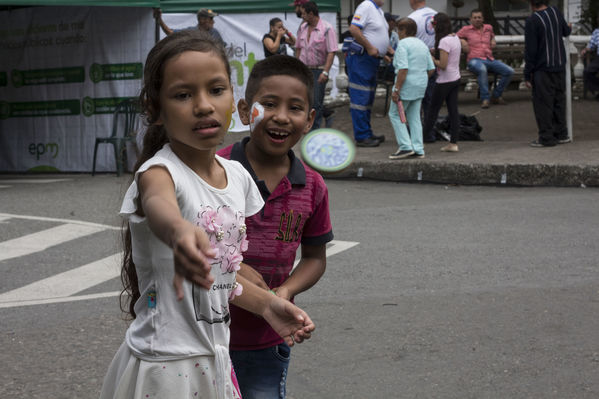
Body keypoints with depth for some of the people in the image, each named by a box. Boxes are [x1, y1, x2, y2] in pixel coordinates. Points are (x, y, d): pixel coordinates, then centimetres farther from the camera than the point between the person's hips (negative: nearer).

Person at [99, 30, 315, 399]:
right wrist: (180, 231, -66)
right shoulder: (160, 172, -18)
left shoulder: (236, 176, 4)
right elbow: (159, 204, -45)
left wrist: (266, 303, 9)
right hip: (164, 365, -6)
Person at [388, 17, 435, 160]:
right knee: (414, 117, 13)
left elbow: (403, 69, -21)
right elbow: (431, 69, 11)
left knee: (395, 114, 3)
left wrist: (396, 89, -20)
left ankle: (405, 146, -6)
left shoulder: (403, 44, -12)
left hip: (407, 84, -8)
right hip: (421, 85, 8)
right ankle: (418, 149, 10)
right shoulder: (422, 44, 13)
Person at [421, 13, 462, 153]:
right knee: (453, 110, 6)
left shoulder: (444, 41, -19)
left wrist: (431, 59, -8)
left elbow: (443, 65, -22)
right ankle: (453, 143, 7)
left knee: (433, 109, 4)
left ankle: (422, 137, 15)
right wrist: (436, 52, 7)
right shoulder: (456, 38, 8)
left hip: (445, 81, -8)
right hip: (456, 79, 8)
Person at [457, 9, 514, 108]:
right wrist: (462, 41, -2)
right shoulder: (466, 29, 9)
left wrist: (493, 40, 20)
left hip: (490, 60, 5)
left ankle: (496, 96, -1)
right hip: (475, 60, -5)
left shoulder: (488, 28, 20)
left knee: (509, 71, -15)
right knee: (482, 69, -43)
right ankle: (485, 99, -35)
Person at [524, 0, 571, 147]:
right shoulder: (555, 12, 2)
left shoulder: (532, 21, -14)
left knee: (543, 103, 0)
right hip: (560, 67, 6)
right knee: (559, 101, 15)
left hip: (543, 70, -6)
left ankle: (547, 138, 1)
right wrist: (569, 29, 46)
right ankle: (561, 134, 21)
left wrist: (527, 75, -7)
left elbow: (530, 51, -13)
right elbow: (566, 32, 20)